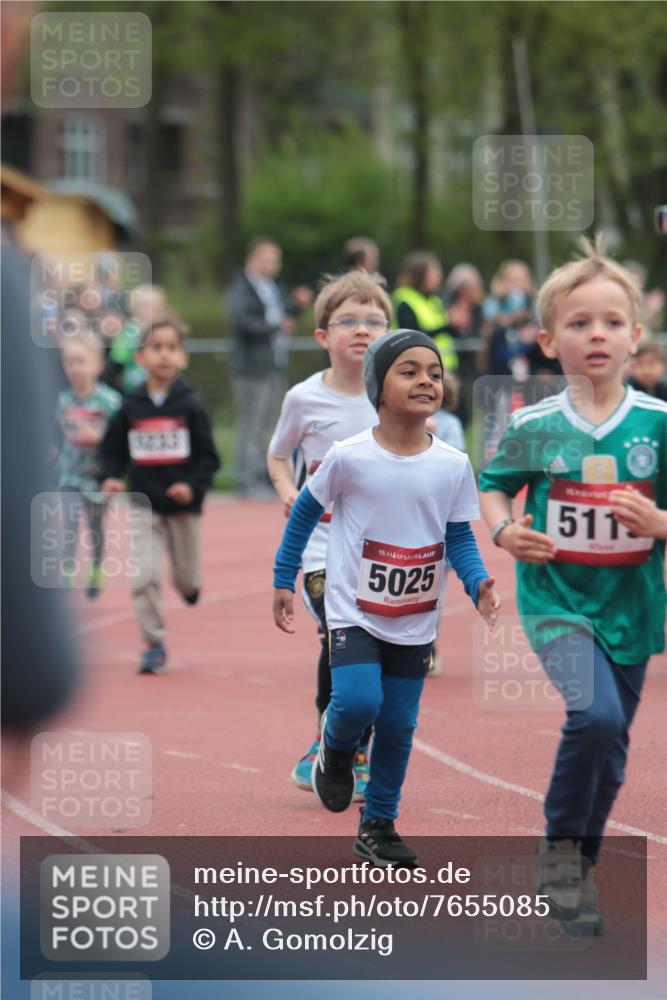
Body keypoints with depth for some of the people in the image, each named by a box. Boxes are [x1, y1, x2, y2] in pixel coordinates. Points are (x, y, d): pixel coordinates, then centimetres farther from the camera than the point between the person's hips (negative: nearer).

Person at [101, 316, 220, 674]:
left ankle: (189, 583, 48)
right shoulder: (131, 407, -1)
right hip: (145, 506, 1)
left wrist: (193, 486, -18)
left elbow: (208, 456, -4)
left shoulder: (190, 406, -6)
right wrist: (111, 477, -9)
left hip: (183, 506, -1)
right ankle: (154, 646, -1)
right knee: (144, 577, -11)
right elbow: (112, 449, 9)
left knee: (186, 581, 10)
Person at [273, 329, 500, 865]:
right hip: (354, 612, -3)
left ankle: (378, 827, 25)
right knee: (357, 702, -22)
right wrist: (284, 580, 5)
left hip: (415, 623, 3)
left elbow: (460, 536, 4)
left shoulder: (454, 466, -5)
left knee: (398, 726, 8)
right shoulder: (348, 457, -13)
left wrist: (478, 582, -14)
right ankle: (336, 751, 14)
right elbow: (306, 512, 2)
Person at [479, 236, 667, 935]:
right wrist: (504, 532, -9)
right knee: (594, 713, -25)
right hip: (557, 597, -2)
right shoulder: (534, 426, -5)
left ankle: (577, 871, 32)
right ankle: (559, 848, -4)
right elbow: (494, 487, 9)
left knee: (611, 747, 12)